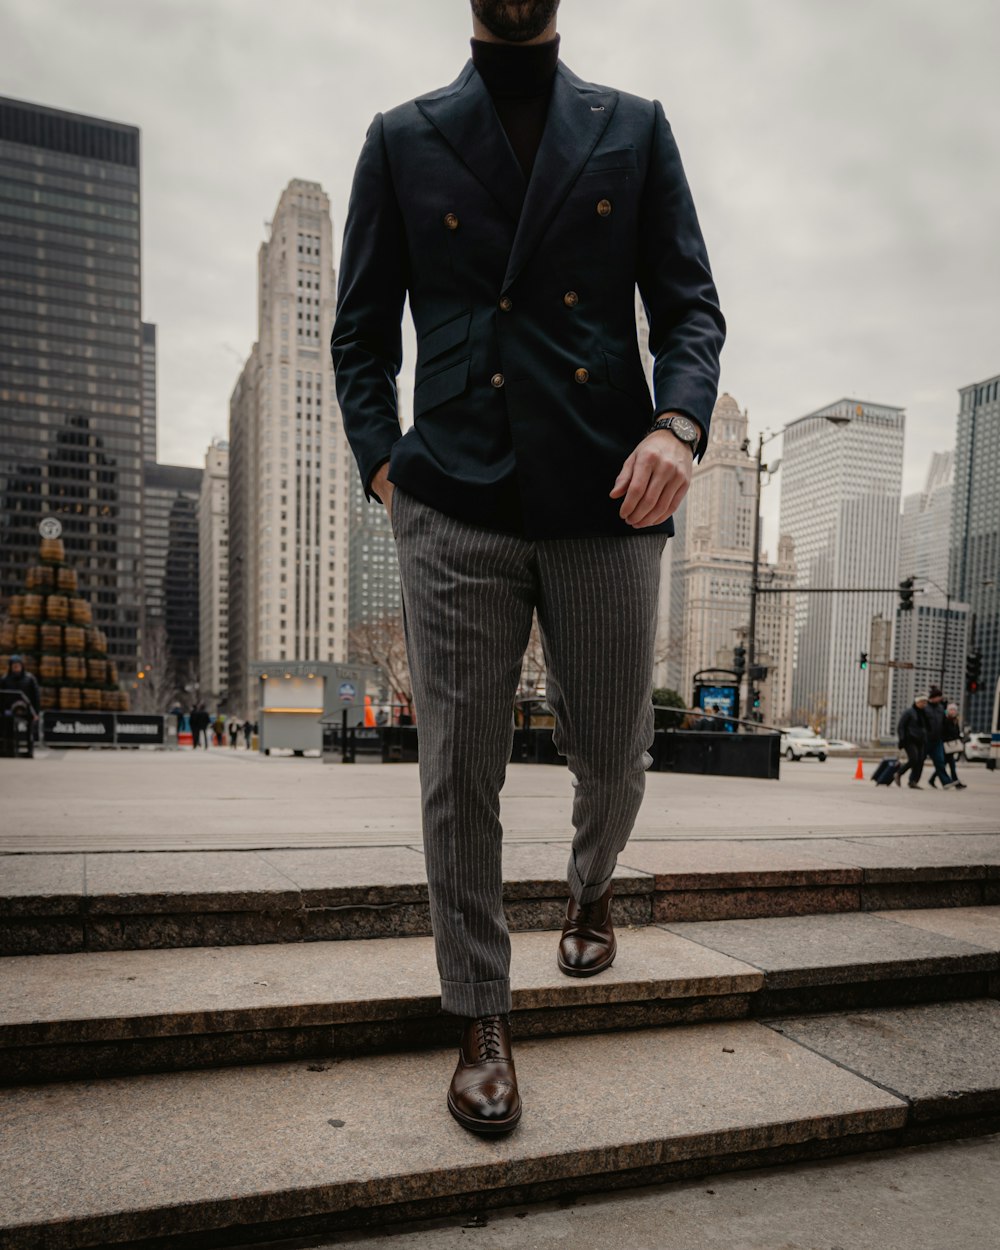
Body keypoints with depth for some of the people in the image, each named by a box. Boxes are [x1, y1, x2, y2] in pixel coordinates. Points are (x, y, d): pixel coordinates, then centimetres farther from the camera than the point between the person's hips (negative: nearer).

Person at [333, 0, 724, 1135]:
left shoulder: (635, 129, 17)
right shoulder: (401, 140, 16)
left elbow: (690, 304, 9)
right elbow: (361, 331, 14)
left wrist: (679, 423, -11)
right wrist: (382, 464, -1)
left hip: (607, 500, 1)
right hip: (456, 508, 0)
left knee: (612, 757, 9)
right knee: (459, 775, 0)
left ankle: (589, 888, 44)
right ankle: (480, 1022, 18)